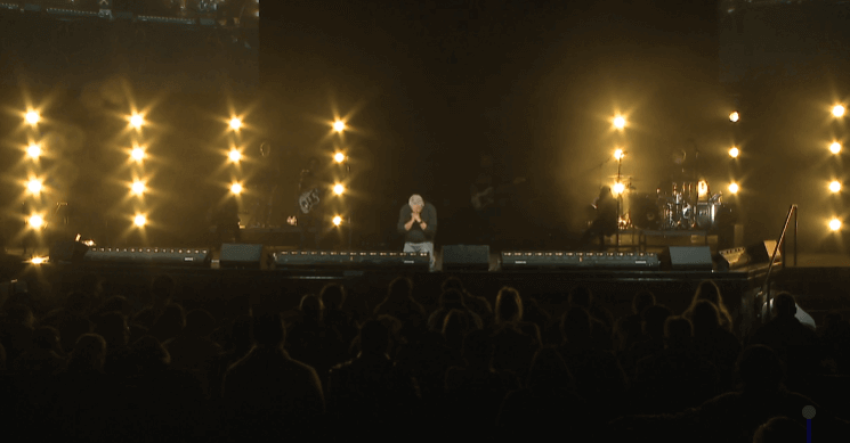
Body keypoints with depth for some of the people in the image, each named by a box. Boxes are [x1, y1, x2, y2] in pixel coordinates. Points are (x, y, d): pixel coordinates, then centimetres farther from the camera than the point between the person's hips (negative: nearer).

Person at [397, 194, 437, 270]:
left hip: (425, 242, -2)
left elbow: (432, 231, -16)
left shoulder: (430, 209, -12)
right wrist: (411, 221, -22)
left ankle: (432, 262, 10)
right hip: (410, 243, 2)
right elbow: (400, 230, -8)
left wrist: (420, 221, -26)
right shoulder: (405, 210, -5)